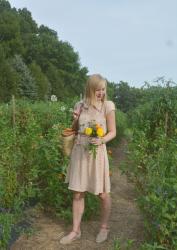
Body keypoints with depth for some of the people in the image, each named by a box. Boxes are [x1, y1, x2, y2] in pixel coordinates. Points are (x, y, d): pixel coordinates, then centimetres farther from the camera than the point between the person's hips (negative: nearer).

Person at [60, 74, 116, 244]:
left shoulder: (108, 106, -7)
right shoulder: (80, 105, 2)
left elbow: (112, 132, -4)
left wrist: (101, 140, -23)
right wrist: (74, 120, -8)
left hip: (97, 153, -3)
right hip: (79, 152, 3)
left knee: (103, 194, 8)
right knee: (77, 193, 8)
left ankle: (104, 227, 31)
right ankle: (76, 231, 23)